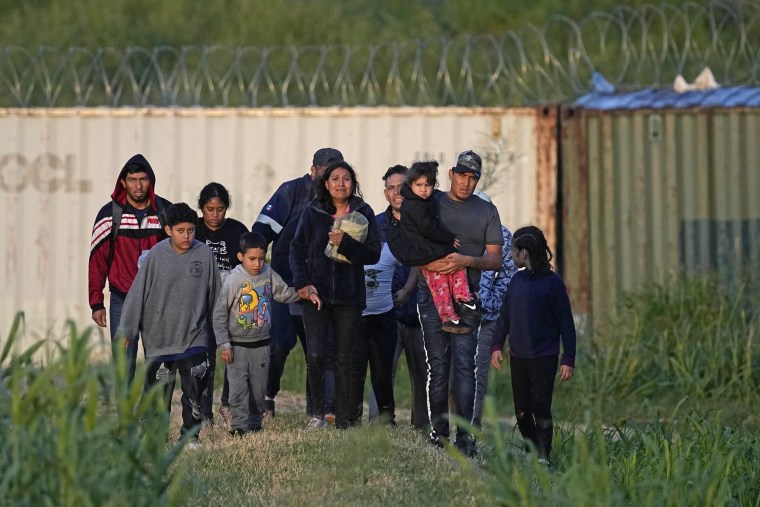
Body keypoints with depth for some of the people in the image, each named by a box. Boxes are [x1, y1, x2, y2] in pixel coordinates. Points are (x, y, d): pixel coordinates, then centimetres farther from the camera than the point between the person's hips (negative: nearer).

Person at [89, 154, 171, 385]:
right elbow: (97, 259, 2)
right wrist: (96, 303, -2)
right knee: (124, 366, -3)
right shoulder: (110, 213, 0)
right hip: (122, 299, -1)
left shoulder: (166, 211, 3)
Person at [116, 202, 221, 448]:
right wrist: (125, 330, -4)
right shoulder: (156, 256, -5)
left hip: (194, 338, 0)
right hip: (159, 337, 0)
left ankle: (190, 434, 9)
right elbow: (137, 293, -2)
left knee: (193, 390, -4)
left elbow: (215, 295, 9)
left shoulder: (204, 254, -1)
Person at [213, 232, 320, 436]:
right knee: (238, 387, -11)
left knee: (259, 388, 10)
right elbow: (219, 314, -10)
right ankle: (239, 425, -8)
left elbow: (284, 293, 17)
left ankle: (255, 424, 22)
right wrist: (224, 344, -12)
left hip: (261, 344, 4)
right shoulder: (233, 280, -14)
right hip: (238, 345, -4)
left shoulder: (268, 274, 0)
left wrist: (306, 294, 1)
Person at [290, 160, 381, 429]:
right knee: (315, 355, -14)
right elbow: (297, 250, 4)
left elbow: (373, 254, -1)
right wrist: (302, 283, -10)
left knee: (344, 359, 3)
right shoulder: (312, 213, 4)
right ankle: (318, 413, 3)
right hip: (316, 293, 0)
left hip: (349, 296, 1)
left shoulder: (364, 213, 4)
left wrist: (345, 243, -15)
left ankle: (343, 420, 8)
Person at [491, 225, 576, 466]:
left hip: (544, 357, -6)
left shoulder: (552, 282, -8)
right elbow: (504, 315, 16)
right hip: (518, 356, 6)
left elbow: (566, 323, -6)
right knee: (522, 410, 9)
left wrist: (569, 359, -9)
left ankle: (544, 457, -11)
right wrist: (497, 345, 4)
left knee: (541, 408, -11)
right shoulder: (517, 279, 9)